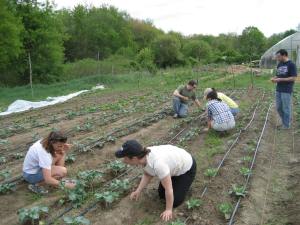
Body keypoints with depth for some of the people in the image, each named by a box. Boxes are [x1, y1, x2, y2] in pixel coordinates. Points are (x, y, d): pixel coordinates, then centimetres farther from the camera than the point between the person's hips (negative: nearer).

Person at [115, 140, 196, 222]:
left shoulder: (157, 163, -44)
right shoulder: (143, 157, -20)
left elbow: (168, 189, -32)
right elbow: (147, 175, 1)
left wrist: (169, 210, -20)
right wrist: (138, 191, -5)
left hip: (187, 168, -6)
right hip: (174, 166, 6)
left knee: (175, 201, -4)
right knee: (161, 195, 9)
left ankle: (184, 183, 17)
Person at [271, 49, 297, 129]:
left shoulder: (291, 64, -11)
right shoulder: (279, 64, 10)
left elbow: (293, 78, -15)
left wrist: (280, 79, -19)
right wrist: (274, 78, -4)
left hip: (287, 91, -7)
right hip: (278, 90, 7)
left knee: (286, 108, 2)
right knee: (279, 108, 14)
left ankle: (286, 125, 16)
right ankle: (284, 122, 30)